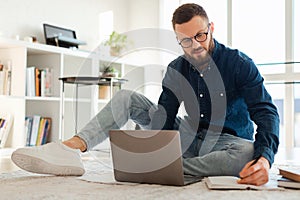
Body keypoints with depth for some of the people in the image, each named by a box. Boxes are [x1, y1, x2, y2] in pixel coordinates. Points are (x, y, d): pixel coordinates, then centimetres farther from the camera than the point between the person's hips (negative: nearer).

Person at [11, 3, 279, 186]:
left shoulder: (239, 64, -13)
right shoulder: (177, 69, 1)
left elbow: (266, 113, -20)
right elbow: (164, 117, -2)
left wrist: (265, 158, -40)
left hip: (228, 139, -3)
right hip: (191, 135, 4)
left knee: (248, 154, -42)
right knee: (127, 97, -8)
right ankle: (70, 148, -30)